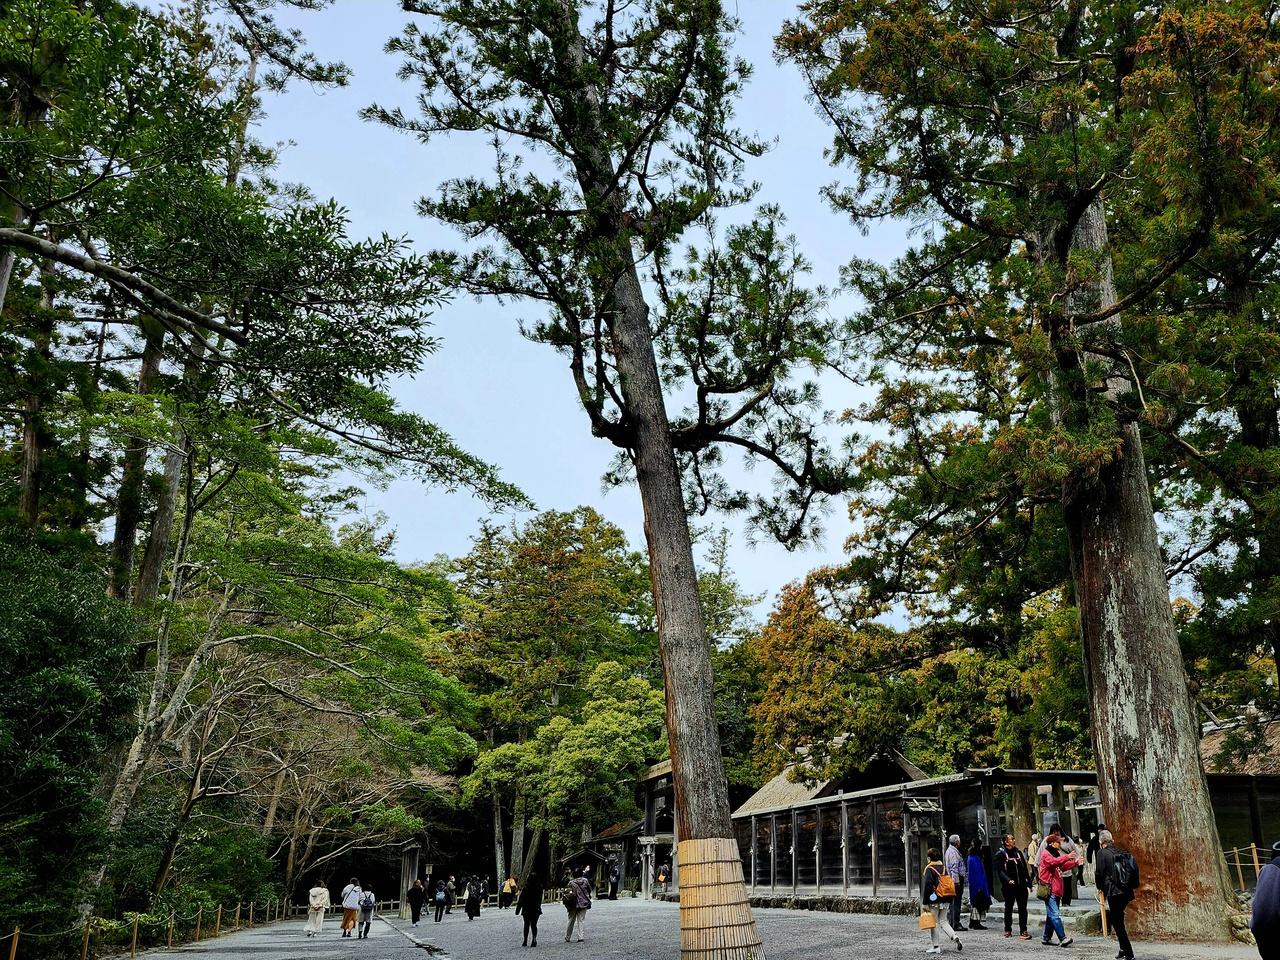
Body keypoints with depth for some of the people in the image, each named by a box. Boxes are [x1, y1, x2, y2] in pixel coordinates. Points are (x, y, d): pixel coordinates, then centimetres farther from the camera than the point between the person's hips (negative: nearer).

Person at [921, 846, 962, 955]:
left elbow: (927, 886, -17)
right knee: (943, 921, 15)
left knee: (934, 923, 3)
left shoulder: (929, 869, -12)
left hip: (934, 901, -6)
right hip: (945, 900, 6)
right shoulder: (944, 867, 7)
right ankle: (955, 938, -3)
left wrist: (924, 903, -12)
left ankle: (935, 946, 6)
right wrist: (950, 901, 18)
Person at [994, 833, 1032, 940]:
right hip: (1008, 886, -4)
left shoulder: (1018, 852, 11)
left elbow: (1025, 868, 16)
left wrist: (1029, 882, 12)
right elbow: (1000, 871, -10)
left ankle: (1023, 931, 0)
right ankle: (1008, 930, 22)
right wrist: (1008, 880, -24)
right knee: (1008, 908, 9)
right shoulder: (1000, 854, -4)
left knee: (1022, 908, -1)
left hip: (1021, 885, 4)